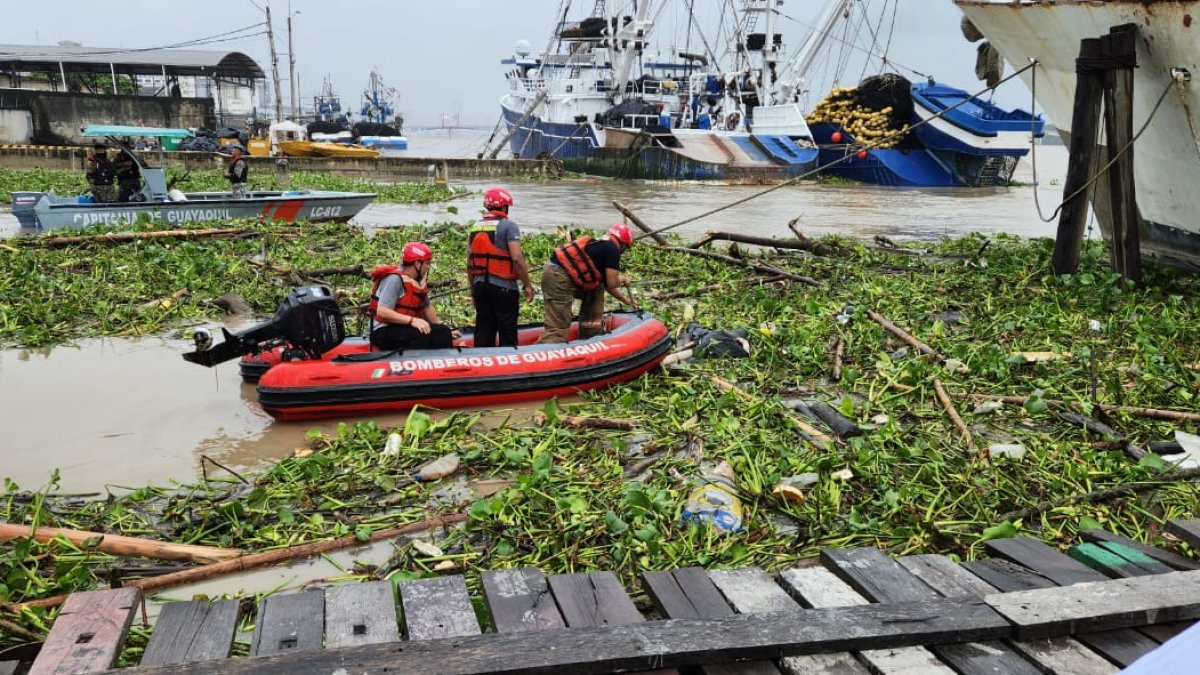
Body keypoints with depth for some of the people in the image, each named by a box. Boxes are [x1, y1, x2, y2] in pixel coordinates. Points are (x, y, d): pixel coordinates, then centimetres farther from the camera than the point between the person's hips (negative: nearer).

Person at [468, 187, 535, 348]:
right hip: (503, 287, -6)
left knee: (483, 330, 12)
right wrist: (527, 285, -10)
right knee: (507, 334, 2)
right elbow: (517, 258, -18)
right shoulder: (508, 226, -8)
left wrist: (473, 291, 20)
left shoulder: (475, 228, 11)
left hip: (480, 285, 6)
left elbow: (469, 264, 12)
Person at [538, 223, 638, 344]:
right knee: (558, 328, -13)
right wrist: (620, 280, 17)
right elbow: (612, 284, -4)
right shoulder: (613, 249, -2)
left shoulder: (601, 245, 25)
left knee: (597, 288, 22)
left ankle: (591, 336, 25)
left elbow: (607, 284, 32)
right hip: (558, 277, -10)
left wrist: (626, 300, 37)